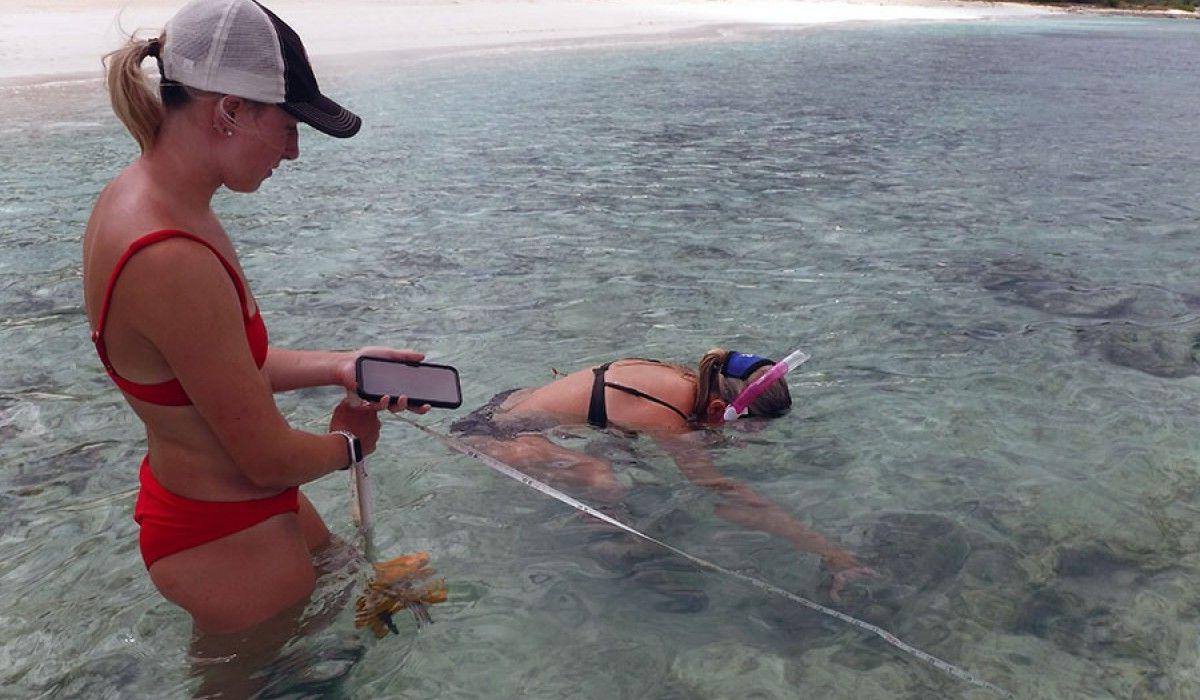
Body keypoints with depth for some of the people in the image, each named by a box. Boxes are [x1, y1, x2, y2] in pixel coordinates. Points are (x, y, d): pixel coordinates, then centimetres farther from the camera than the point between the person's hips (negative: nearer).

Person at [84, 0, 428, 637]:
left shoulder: (139, 195, -4)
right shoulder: (172, 262, -35)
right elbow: (271, 459, -26)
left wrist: (338, 367, -1)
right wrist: (349, 443, -5)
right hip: (228, 541, -9)